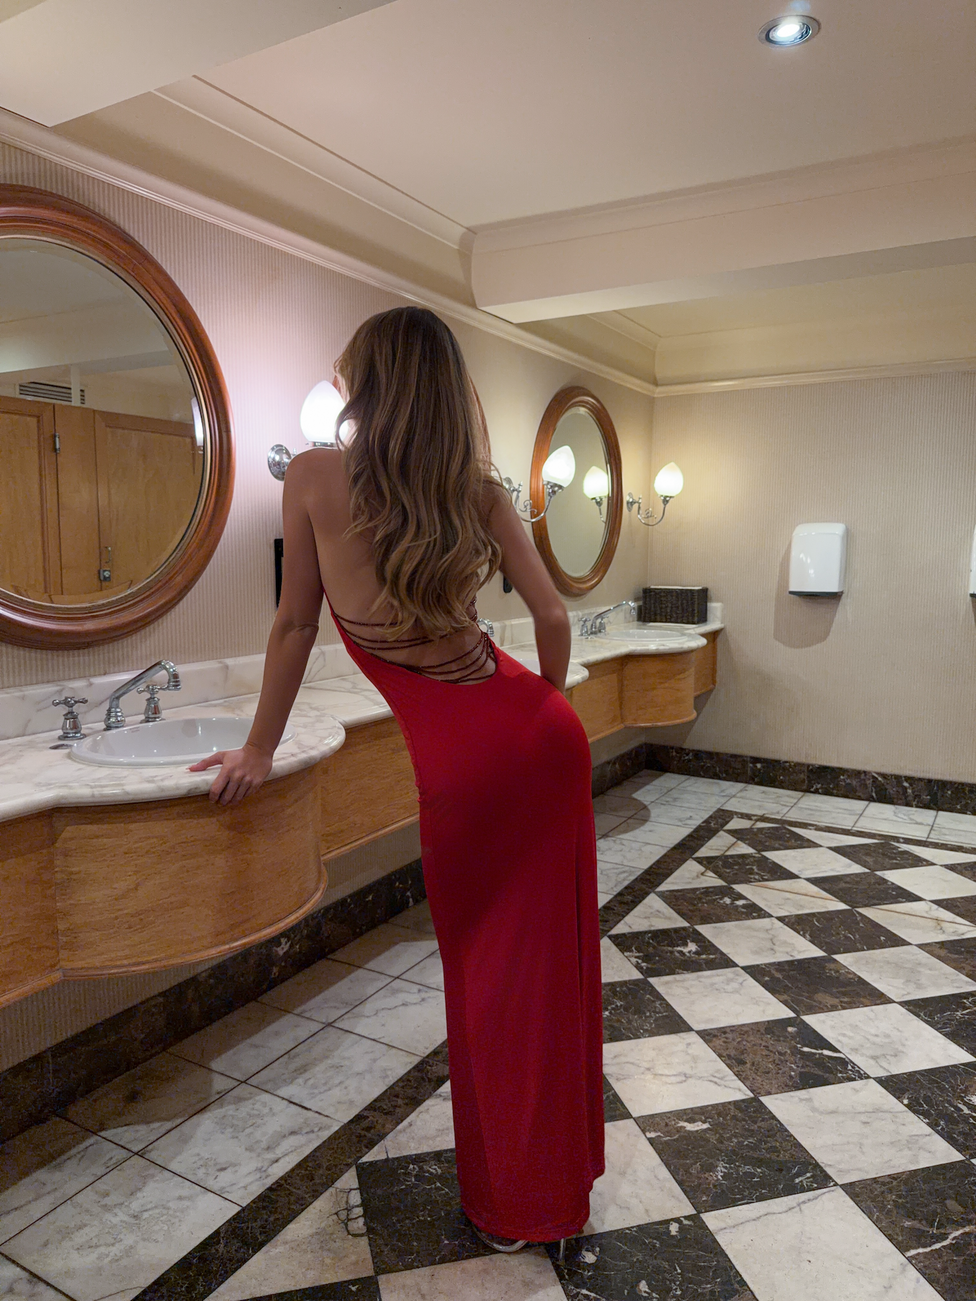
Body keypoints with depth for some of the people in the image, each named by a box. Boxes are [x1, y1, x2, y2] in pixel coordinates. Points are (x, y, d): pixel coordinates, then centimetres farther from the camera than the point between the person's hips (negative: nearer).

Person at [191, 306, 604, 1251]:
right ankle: (560, 1181, 40)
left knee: (485, 975, 15)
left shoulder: (317, 476, -3)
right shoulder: (479, 489, 5)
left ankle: (508, 1204, 36)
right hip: (541, 739, 4)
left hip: (457, 763, -4)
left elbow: (296, 623, 2)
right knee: (551, 961, 18)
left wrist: (259, 751, 14)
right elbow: (552, 620, 2)